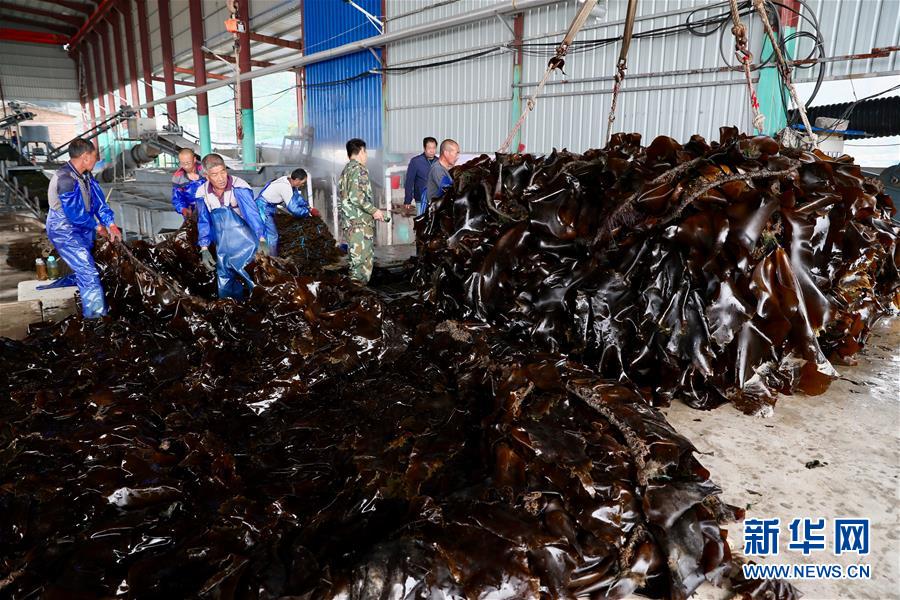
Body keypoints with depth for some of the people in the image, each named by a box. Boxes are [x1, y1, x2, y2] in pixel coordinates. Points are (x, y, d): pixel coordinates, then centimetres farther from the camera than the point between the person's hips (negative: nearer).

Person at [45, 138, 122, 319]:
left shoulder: (85, 175, 0)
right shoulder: (65, 179, -27)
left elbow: (98, 200, 0)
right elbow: (76, 214, -24)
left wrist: (111, 225, -11)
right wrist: (98, 227, -10)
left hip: (81, 228, 9)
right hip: (64, 232, -9)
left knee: (84, 268, 17)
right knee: (88, 273, -11)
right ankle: (96, 314, -2)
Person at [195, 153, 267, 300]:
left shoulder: (239, 187, -20)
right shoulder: (202, 193, -5)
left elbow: (252, 213, -26)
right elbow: (203, 222, 4)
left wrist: (261, 240, -36)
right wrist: (204, 249, -2)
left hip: (244, 237, -4)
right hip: (222, 246, 4)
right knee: (224, 279, 12)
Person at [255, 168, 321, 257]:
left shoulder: (289, 180, -4)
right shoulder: (285, 187, -30)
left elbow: (298, 197, 6)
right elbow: (294, 209, -28)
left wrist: (309, 207, -5)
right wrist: (309, 211, -17)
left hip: (269, 207, 10)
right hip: (263, 207, -10)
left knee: (274, 234, 15)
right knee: (273, 236, -9)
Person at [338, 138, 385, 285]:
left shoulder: (346, 170, 18)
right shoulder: (359, 169, -10)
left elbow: (340, 193, 22)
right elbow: (356, 195, -21)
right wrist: (374, 210, -15)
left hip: (349, 222, 10)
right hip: (360, 223, -10)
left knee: (355, 259, 15)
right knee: (363, 260, -8)